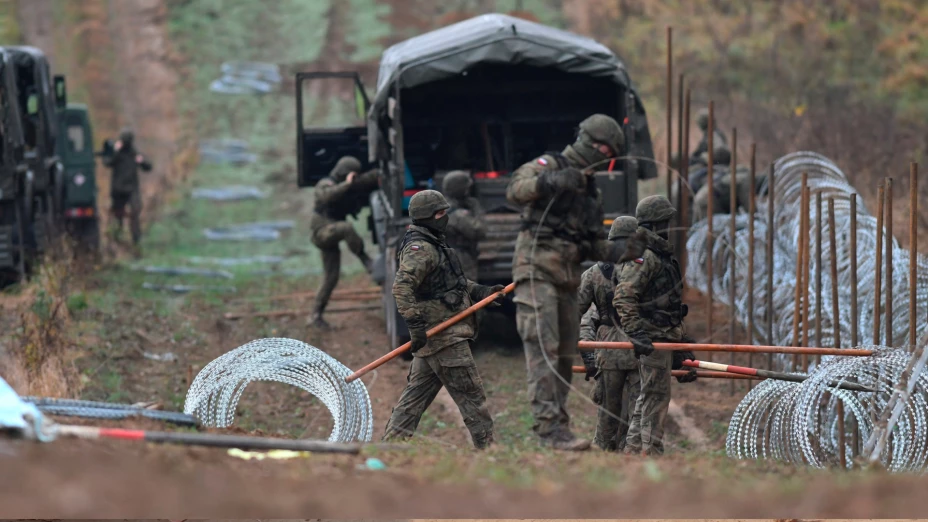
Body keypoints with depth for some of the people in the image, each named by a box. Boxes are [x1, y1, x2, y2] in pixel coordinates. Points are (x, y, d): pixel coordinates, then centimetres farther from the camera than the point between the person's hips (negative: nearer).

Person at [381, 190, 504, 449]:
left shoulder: (433, 244, 18)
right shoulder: (420, 248, -15)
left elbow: (453, 282, 26)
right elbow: (402, 287, -26)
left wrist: (481, 292, 11)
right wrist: (415, 325, -30)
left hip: (432, 338, 10)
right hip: (444, 338, -10)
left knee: (415, 395, 11)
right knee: (471, 395, -4)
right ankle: (486, 447, 1)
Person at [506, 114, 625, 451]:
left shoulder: (591, 192, 22)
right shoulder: (548, 166, -2)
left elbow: (593, 243, 22)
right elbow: (516, 190, -21)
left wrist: (615, 251, 1)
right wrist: (549, 182, -37)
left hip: (567, 280, 9)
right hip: (537, 269, -8)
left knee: (564, 356, 10)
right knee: (543, 349, -15)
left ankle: (557, 425, 17)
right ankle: (550, 427, -21)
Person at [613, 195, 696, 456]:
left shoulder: (661, 254, 17)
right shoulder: (643, 256, -16)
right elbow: (623, 297, -25)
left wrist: (682, 337, 30)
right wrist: (634, 332, -33)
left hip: (665, 335, 10)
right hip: (652, 337, -10)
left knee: (649, 396, 14)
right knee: (656, 395, -9)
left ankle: (634, 447, 20)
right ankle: (650, 450, -8)